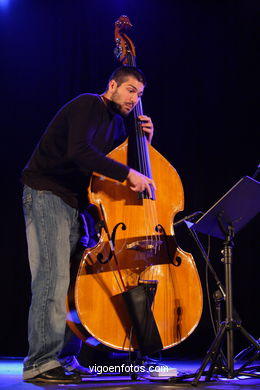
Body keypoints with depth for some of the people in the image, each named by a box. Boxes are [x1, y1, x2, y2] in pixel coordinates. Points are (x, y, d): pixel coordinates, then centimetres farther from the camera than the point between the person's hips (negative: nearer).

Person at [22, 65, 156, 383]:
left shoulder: (117, 124, 17)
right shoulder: (87, 105, -10)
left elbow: (128, 156, 18)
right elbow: (79, 150, -28)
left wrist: (144, 139, 3)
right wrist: (127, 173, -29)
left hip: (76, 202, 9)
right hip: (47, 194, -9)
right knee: (54, 276, -16)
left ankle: (65, 357, 10)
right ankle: (42, 362, -14)